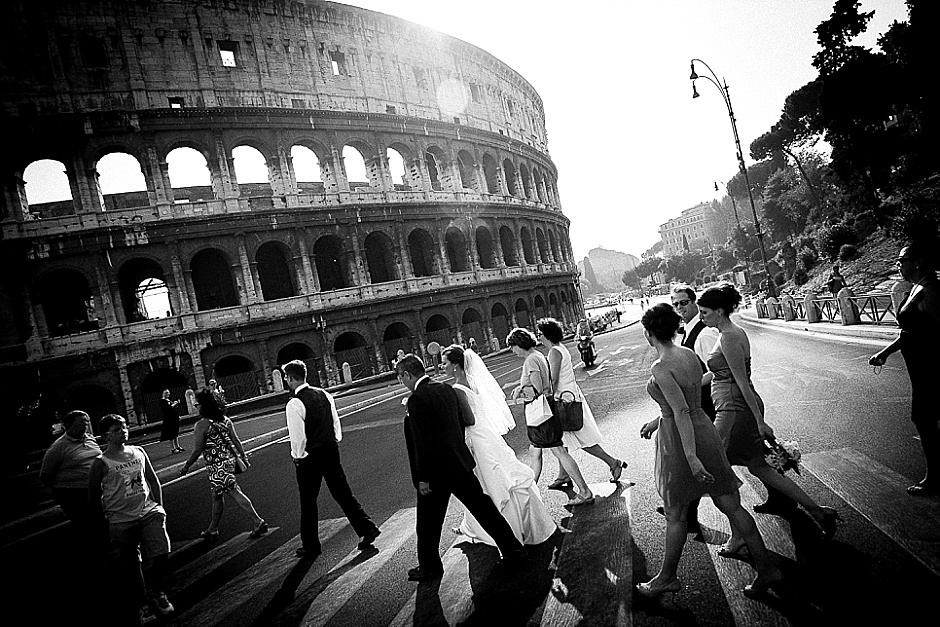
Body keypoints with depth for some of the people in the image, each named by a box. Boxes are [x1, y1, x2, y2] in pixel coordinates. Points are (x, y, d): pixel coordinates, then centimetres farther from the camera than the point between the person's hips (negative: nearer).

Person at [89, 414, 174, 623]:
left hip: (149, 512, 3)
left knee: (161, 553, -9)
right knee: (132, 566, 8)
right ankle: (143, 604, 29)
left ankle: (156, 593, 18)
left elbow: (153, 481, 12)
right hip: (122, 521, -2)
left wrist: (159, 507, 9)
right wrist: (106, 521, 3)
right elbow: (93, 497, -1)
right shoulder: (101, 463, -8)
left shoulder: (139, 452, 4)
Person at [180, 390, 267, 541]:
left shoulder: (201, 424, -14)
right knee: (217, 496, 18)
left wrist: (186, 466, 0)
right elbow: (236, 441, 6)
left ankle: (258, 522, -4)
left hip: (216, 466, -7)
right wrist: (244, 457, 13)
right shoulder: (225, 419, 5)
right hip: (229, 460, 7)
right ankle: (212, 530, 30)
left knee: (235, 493, -3)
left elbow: (197, 450, -13)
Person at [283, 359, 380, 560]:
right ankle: (367, 529, 12)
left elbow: (298, 437, -17)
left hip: (310, 457, -6)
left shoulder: (294, 404, -18)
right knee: (343, 494, 14)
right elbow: (336, 422, 8)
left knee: (308, 502, 11)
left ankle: (311, 547, 24)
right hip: (331, 451, 6)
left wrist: (298, 457, -2)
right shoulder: (324, 394, 2)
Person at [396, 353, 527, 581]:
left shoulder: (416, 399, -19)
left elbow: (422, 441, -21)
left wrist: (422, 478, -14)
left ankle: (429, 567, 30)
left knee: (428, 524, 13)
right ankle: (514, 552, 19)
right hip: (460, 464, 7)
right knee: (484, 509, 13)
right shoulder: (446, 389, 5)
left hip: (436, 471, -7)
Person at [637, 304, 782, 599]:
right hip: (704, 430, 8)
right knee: (731, 506, 16)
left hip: (680, 441, -8)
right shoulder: (689, 355, 4)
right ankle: (766, 569, 24)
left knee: (674, 515, 10)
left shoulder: (661, 368, -21)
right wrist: (658, 420, 24)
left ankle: (667, 577, 28)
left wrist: (691, 457, -26)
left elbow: (681, 412, -27)